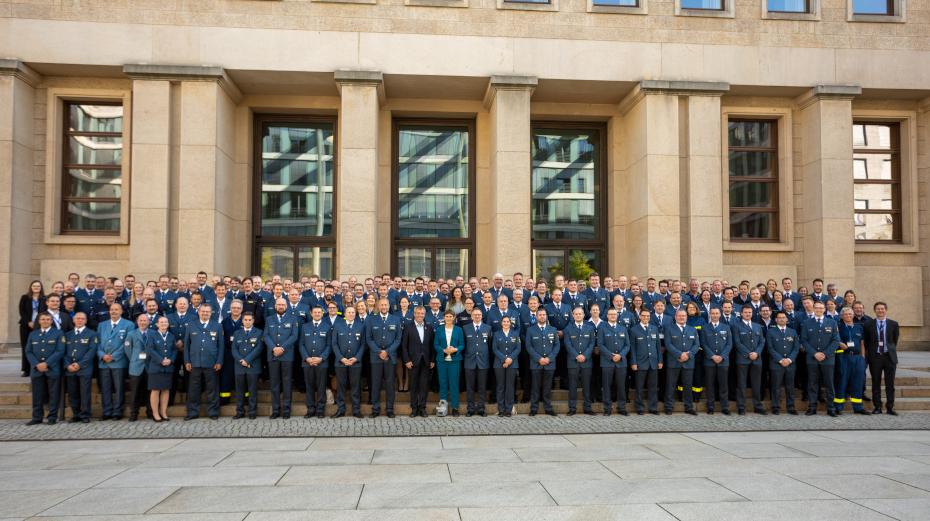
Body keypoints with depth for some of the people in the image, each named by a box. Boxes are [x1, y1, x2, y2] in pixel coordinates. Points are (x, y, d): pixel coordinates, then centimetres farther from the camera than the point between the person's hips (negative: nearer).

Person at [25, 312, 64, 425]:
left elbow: (60, 351, -6)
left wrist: (46, 363, -14)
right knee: (37, 395, 5)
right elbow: (28, 352, 8)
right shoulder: (33, 334, 14)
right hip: (36, 370, 3)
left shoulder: (58, 333, 4)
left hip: (53, 369, -3)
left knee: (53, 395, 0)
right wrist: (37, 364, -8)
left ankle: (52, 418, 6)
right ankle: (37, 418, 13)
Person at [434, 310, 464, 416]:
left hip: (454, 360, -1)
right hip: (442, 360, 1)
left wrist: (455, 349, -14)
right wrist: (444, 350, -12)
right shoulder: (439, 330, 7)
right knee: (443, 383, 4)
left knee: (454, 384, -1)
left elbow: (462, 344, 5)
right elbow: (435, 344, 4)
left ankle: (454, 407, 5)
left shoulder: (458, 330, 6)